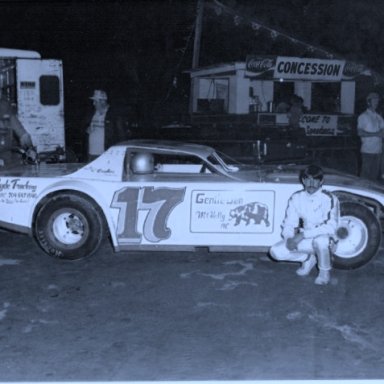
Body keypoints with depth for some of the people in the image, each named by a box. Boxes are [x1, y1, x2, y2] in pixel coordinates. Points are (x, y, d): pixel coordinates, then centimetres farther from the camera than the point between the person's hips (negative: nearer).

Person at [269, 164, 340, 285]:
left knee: (320, 241, -41)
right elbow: (289, 223, -2)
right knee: (276, 252, -16)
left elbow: (331, 226, -26)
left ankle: (325, 272, -9)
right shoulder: (296, 198, -3)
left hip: (325, 238, -4)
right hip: (303, 240, 4)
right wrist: (289, 238, -25)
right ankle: (309, 259, 11)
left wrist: (303, 235, -31)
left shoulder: (329, 199, -16)